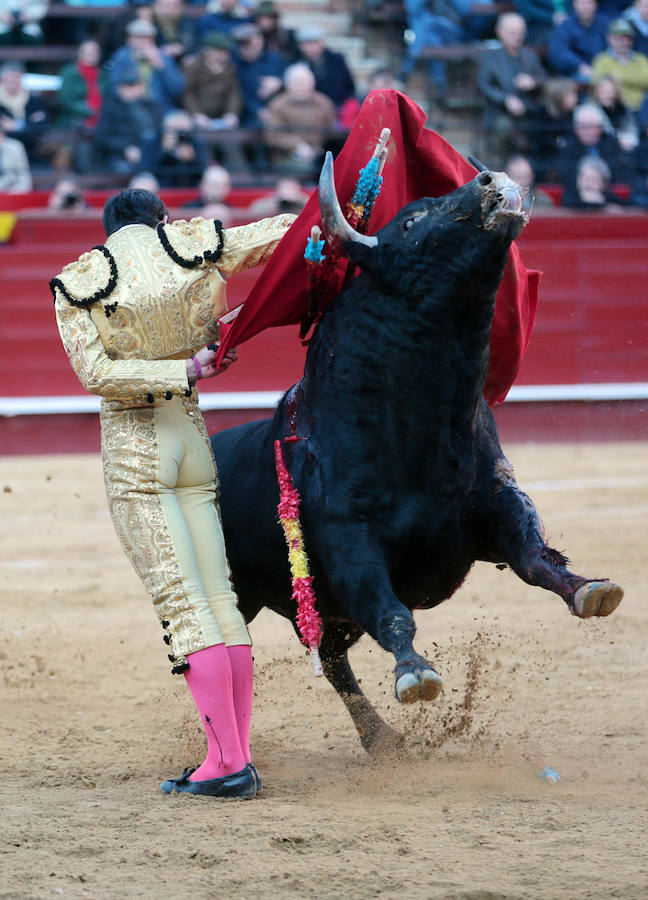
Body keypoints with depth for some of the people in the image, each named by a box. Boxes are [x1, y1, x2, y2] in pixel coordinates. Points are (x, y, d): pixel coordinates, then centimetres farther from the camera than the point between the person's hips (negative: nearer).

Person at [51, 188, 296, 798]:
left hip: (132, 450, -3)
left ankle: (228, 762, -12)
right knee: (219, 598, 6)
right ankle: (236, 755, 5)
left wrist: (185, 371, -11)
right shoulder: (198, 248, 1)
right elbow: (287, 228, 8)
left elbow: (95, 372, -13)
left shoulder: (79, 284, -5)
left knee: (183, 605, -7)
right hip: (192, 438, 3)